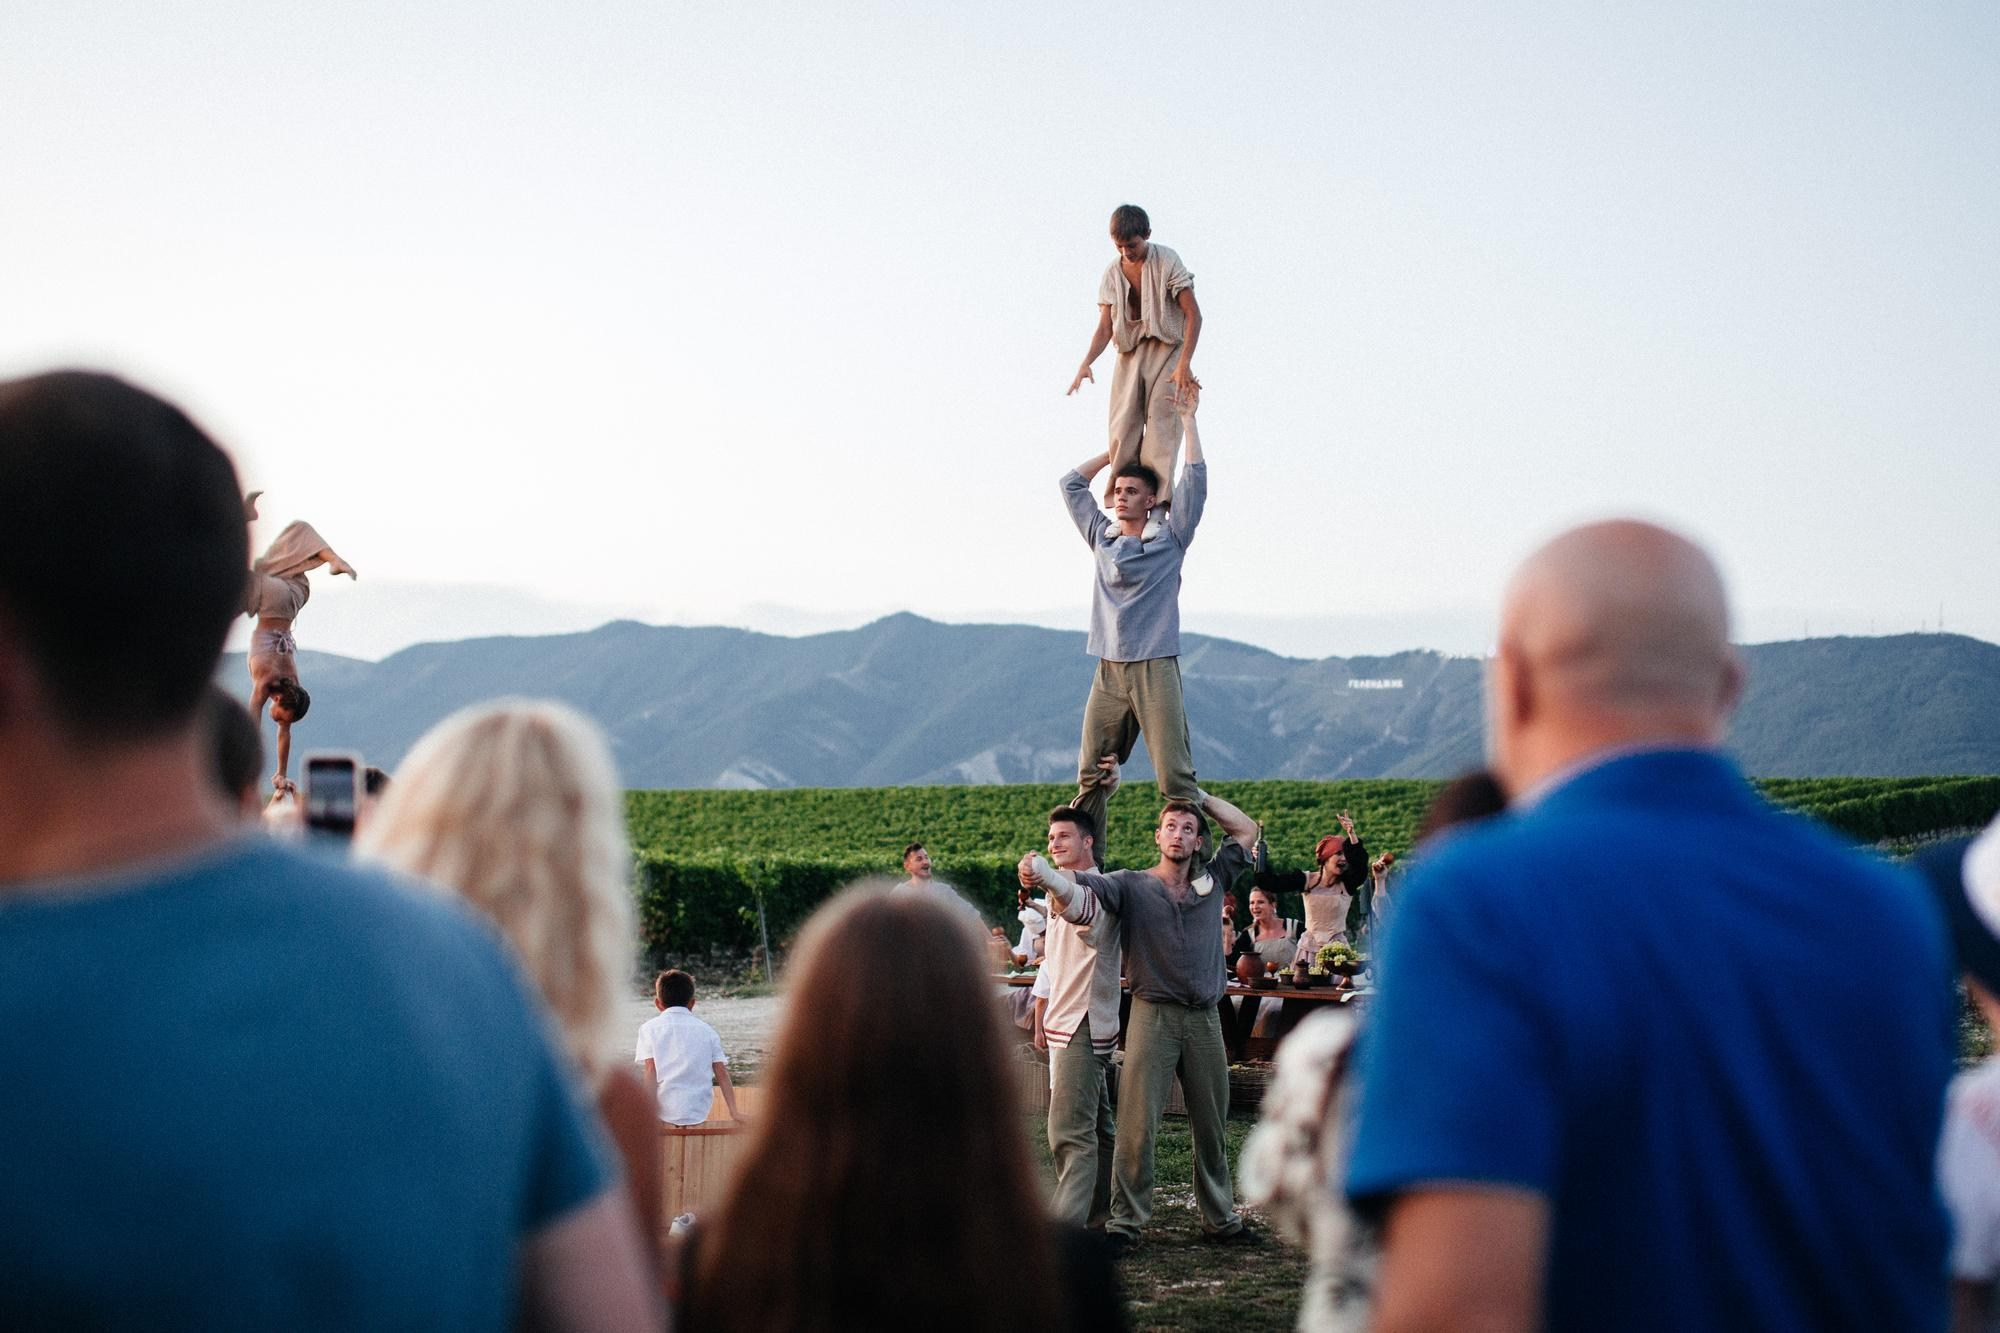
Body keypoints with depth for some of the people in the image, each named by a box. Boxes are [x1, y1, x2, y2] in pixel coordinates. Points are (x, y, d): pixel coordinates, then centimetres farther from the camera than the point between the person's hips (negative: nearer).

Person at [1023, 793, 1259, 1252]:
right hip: (1153, 1015, -4)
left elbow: (1246, 831, 22)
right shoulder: (1132, 885, 0)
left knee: (1211, 1126, 12)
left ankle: (1221, 1218, 23)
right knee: (1137, 1124, -8)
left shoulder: (1212, 882, 12)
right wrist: (1042, 872, -37)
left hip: (1204, 1019, 4)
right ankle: (1125, 1222, -2)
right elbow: (1079, 889, -16)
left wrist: (1199, 796, 16)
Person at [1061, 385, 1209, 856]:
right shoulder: (1101, 538, 16)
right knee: (1091, 777, 0)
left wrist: (1188, 419, 5)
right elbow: (1072, 484, 25)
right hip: (1109, 671, 4)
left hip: (1155, 669, -4)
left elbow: (1195, 483, -1)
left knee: (1176, 777, -10)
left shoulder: (1169, 541, 5)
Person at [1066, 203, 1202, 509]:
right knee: (1122, 429, -5)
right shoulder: (1112, 275, 6)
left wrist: (1184, 363, -24)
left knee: (1160, 425, -15)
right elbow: (1105, 328, 3)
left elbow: (1193, 314, -12)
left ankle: (1159, 504, -19)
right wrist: (1086, 362, -16)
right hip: (1129, 354, 4)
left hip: (1166, 349, -4)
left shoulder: (1167, 262, -8)